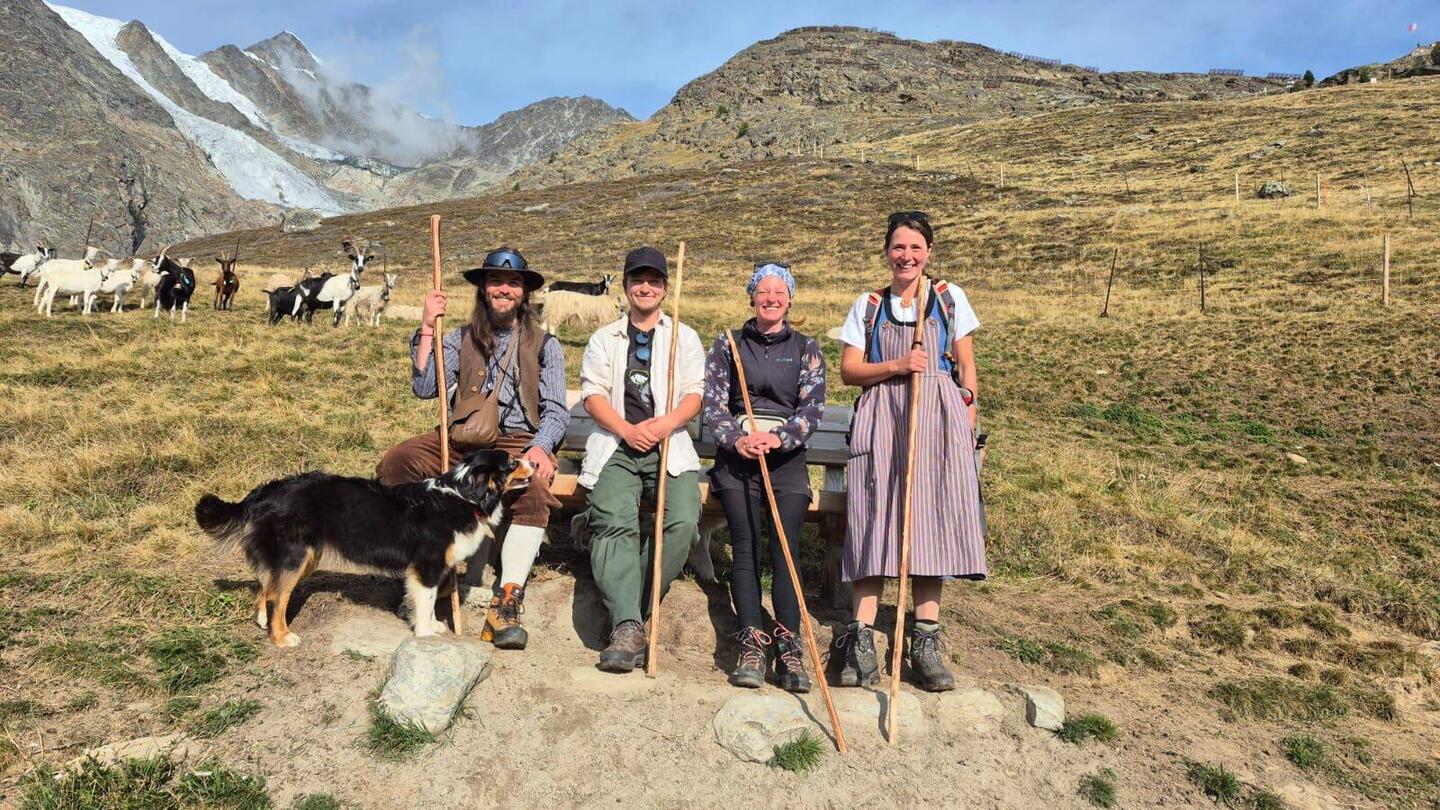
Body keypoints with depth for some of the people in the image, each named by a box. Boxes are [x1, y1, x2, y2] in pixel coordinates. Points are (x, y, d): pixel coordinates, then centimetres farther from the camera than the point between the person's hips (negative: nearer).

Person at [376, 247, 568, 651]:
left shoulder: (545, 345, 12)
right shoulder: (459, 339, 17)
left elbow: (556, 410, 3)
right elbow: (425, 388, 2)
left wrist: (540, 447, -17)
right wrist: (426, 329, -3)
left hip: (519, 441, -3)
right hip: (461, 439, 3)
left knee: (534, 489, -36)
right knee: (395, 462, -23)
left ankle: (507, 601, -34)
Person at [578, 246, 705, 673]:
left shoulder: (684, 337, 20)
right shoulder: (604, 338, 20)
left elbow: (695, 394, 8)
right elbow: (593, 393, 7)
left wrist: (669, 422, -15)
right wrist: (628, 430, -11)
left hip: (670, 446, 0)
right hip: (616, 446, 0)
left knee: (683, 521, -28)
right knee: (615, 521, -28)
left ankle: (627, 616, -17)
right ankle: (627, 627, -33)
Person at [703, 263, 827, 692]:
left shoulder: (806, 349, 14)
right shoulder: (727, 345, 14)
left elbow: (813, 407, 2)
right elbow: (713, 402, 4)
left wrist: (779, 438, -17)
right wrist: (736, 440, -15)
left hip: (787, 454, 0)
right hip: (738, 454, 0)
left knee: (786, 546, -15)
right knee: (746, 544, -15)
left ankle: (789, 647, -17)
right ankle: (751, 644, -18)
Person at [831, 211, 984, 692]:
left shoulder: (949, 298, 13)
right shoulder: (868, 306, 12)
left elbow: (966, 364, 12)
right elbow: (848, 370, 5)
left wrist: (969, 412, 0)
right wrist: (897, 366, -9)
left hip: (937, 418, 0)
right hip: (881, 418, 0)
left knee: (932, 520, -4)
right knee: (875, 521, -7)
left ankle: (925, 641, 3)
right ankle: (861, 639, -6)